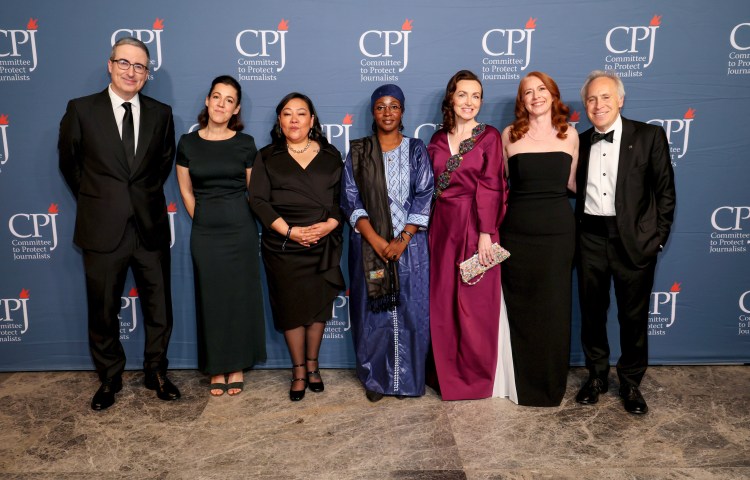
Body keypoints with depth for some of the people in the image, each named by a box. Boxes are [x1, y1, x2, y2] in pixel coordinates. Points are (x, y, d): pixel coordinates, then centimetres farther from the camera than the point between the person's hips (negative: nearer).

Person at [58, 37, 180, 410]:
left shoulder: (161, 113, 3)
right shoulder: (81, 110, -2)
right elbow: (69, 162, 9)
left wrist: (145, 196, 13)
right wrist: (95, 200, 12)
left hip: (150, 227, 2)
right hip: (103, 229, -1)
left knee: (158, 308, 11)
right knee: (103, 312, 11)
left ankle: (156, 372, 30)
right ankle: (109, 378, 31)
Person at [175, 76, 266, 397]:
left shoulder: (245, 144, -1)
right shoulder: (187, 143, 2)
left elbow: (253, 191, 6)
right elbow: (186, 191, 10)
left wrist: (236, 221, 9)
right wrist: (204, 222, 11)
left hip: (241, 229, -1)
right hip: (204, 232, 1)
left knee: (240, 296, 6)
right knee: (211, 298, 6)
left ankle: (237, 366, 20)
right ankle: (216, 368, 20)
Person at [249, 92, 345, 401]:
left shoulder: (330, 155, 9)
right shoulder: (268, 157, 6)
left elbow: (343, 196, 5)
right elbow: (258, 199, -3)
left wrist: (330, 224, -14)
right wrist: (290, 231, -14)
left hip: (323, 245, 1)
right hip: (284, 246, -1)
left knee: (319, 305, 6)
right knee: (292, 307, 4)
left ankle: (312, 365, 25)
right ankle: (298, 371, 19)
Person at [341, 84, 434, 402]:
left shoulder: (416, 150, 6)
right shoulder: (358, 152, 6)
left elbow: (424, 196, -1)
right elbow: (351, 199, 0)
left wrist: (403, 239, -12)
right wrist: (375, 240, -12)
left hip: (409, 244, 0)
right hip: (369, 245, 0)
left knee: (410, 311, 3)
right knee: (372, 311, 4)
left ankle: (407, 379, 18)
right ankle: (375, 379, 19)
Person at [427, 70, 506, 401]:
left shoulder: (489, 136, -1)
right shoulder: (438, 140, 10)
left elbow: (490, 187, -9)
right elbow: (429, 187, 10)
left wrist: (486, 233, -16)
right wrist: (428, 228, 3)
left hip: (476, 225, -4)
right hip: (443, 227, 4)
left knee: (475, 303, 2)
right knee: (443, 302, 9)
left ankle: (477, 375, 20)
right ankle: (450, 376, 25)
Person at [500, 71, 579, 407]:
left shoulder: (569, 135, 6)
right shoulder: (510, 134, 3)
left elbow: (573, 183, 12)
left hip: (557, 230, 1)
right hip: (517, 231, -1)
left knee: (554, 309, 7)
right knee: (520, 308, 6)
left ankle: (552, 385, 25)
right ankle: (524, 384, 24)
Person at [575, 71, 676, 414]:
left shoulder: (649, 136, -2)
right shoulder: (580, 142, 8)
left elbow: (665, 192, -2)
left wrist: (657, 238, -6)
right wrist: (574, 232, 1)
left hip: (634, 240, -3)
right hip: (591, 238, 3)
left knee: (633, 316, 8)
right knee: (591, 312, 12)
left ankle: (631, 383, 26)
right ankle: (597, 376, 30)